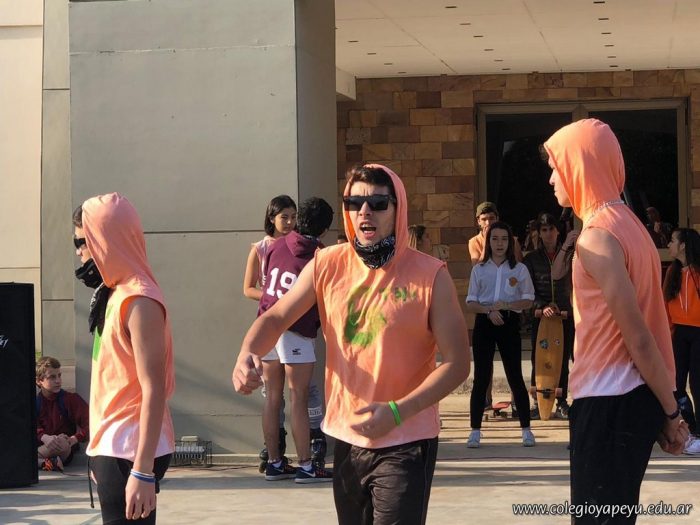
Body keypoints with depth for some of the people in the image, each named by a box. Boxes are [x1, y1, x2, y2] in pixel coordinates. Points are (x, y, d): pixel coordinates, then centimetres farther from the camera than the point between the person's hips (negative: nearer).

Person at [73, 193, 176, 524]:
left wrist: (143, 471, -22)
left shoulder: (138, 302, -15)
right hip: (112, 446, 9)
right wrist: (99, 451, 16)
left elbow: (153, 392, -19)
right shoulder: (113, 295, 11)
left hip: (131, 451, -9)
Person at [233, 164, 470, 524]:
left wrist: (397, 412, -23)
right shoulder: (327, 265, 0)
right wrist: (247, 354, -18)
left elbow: (457, 363, -11)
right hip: (346, 439, 4)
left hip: (405, 444, -4)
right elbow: (276, 318, 5)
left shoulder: (430, 275, -11)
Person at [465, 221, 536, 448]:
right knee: (481, 378, -1)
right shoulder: (479, 270, 9)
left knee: (515, 376, 0)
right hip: (484, 324, 1)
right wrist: (489, 310, -14)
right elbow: (470, 304, 5)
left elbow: (527, 300, 2)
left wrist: (505, 305, -15)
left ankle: (526, 430, 8)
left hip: (509, 323, -1)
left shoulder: (519, 269, 6)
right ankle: (475, 431, 2)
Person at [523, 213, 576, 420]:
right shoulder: (531, 259, 6)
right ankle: (538, 403, 4)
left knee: (563, 361, 3)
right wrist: (542, 306, -16)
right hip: (540, 315, 0)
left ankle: (561, 403, 10)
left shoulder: (568, 254, 7)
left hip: (565, 314, 0)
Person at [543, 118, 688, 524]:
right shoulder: (627, 223, 13)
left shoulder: (596, 237, -16)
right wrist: (668, 411, 14)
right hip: (631, 396, 9)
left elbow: (638, 338, -18)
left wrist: (671, 413, -11)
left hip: (609, 401, -9)